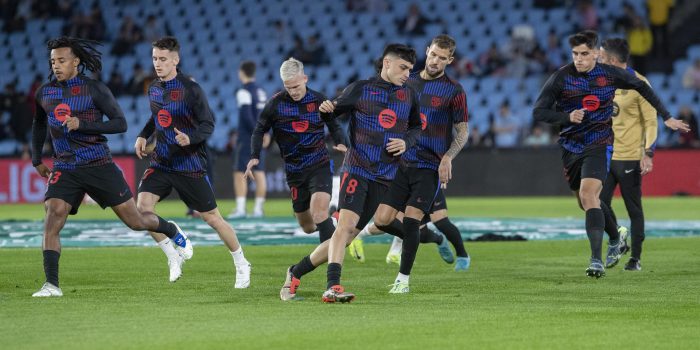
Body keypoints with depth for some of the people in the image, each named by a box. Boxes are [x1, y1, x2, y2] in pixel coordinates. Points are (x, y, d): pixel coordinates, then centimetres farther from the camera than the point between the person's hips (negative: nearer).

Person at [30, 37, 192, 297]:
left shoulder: (95, 89, -8)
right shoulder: (44, 93, 6)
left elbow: (120, 124, -11)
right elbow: (39, 125, 26)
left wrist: (82, 125, -22)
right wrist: (36, 160, 21)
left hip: (99, 165, -3)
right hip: (65, 169, 3)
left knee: (135, 221, 5)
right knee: (52, 220, -20)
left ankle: (172, 231, 38)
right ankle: (51, 284, -20)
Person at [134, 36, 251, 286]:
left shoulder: (190, 89, -14)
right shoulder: (154, 89, 6)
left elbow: (208, 124, -12)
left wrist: (191, 139, -31)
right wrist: (143, 136, 8)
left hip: (190, 164, -5)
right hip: (161, 162, 5)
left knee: (211, 217, 0)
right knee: (143, 206, -15)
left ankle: (241, 264, 20)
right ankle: (173, 257, 2)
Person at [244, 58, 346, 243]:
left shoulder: (318, 100, -1)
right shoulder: (275, 104, -3)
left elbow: (333, 125, 11)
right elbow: (259, 131, 8)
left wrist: (340, 143, -9)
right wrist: (254, 156, -6)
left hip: (320, 165, -2)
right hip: (294, 170, 2)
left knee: (318, 211, -26)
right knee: (308, 227, 8)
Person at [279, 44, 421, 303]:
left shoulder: (409, 95, 12)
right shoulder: (360, 89, 1)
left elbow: (416, 127, 25)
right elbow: (334, 109, 8)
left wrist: (406, 142, 4)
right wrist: (326, 108, -15)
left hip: (385, 178, 4)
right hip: (356, 170, -4)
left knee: (348, 233, 2)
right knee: (346, 223, -23)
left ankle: (296, 273, 14)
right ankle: (333, 287, -31)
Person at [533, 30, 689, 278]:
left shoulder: (610, 74, -5)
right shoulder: (561, 77, -8)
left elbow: (642, 87, 12)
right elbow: (539, 112, -8)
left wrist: (667, 117, 14)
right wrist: (568, 117, -26)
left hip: (599, 144, -3)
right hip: (571, 145, 3)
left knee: (588, 195, -23)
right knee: (587, 201, 14)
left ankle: (597, 260, -25)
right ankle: (615, 239, 43)